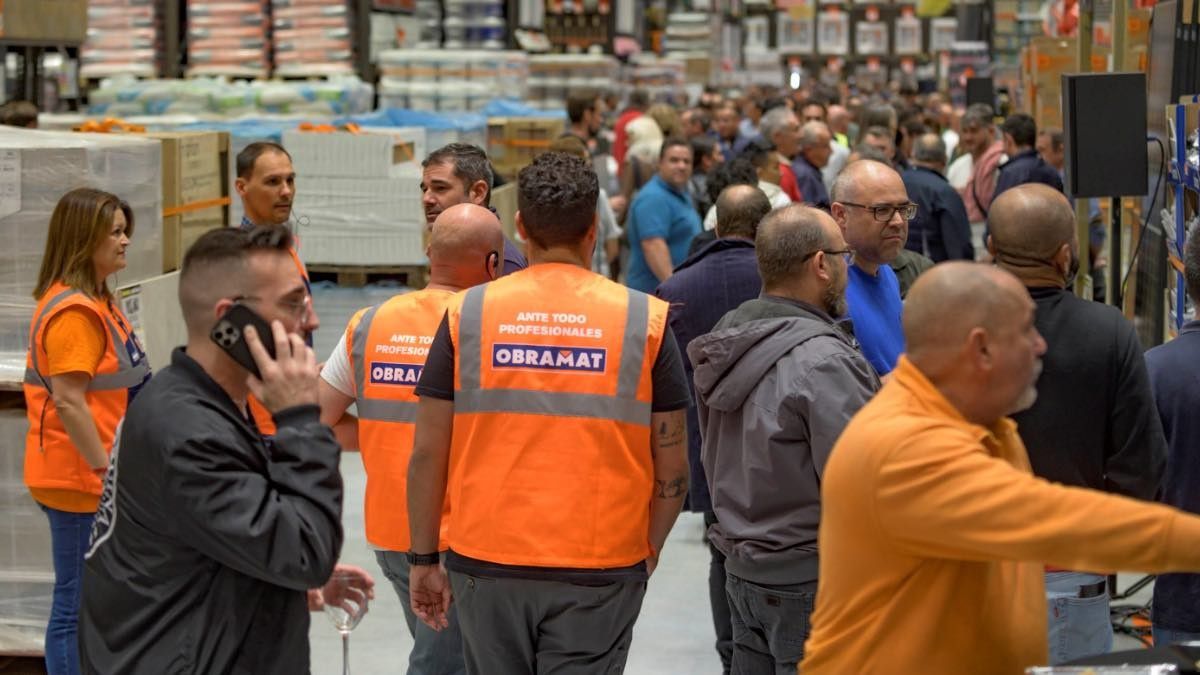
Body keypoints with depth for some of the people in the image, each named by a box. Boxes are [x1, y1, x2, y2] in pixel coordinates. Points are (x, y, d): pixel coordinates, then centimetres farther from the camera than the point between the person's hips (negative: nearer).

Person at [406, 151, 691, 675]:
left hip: (487, 562, 1)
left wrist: (424, 559, 10)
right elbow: (672, 464, 0)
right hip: (601, 571, -1)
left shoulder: (468, 314, -1)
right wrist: (649, 550, 15)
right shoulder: (644, 321, -3)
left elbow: (428, 454, 0)